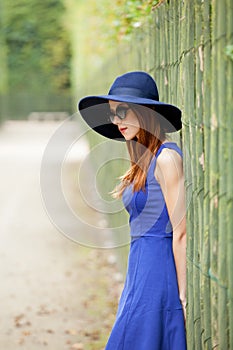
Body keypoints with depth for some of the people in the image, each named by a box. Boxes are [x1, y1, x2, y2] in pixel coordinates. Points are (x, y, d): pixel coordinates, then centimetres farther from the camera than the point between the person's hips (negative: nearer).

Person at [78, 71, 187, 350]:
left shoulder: (167, 158, -13)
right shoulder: (143, 161, 14)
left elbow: (180, 232, -15)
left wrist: (183, 296, -15)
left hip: (159, 273, -9)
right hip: (141, 272, 9)